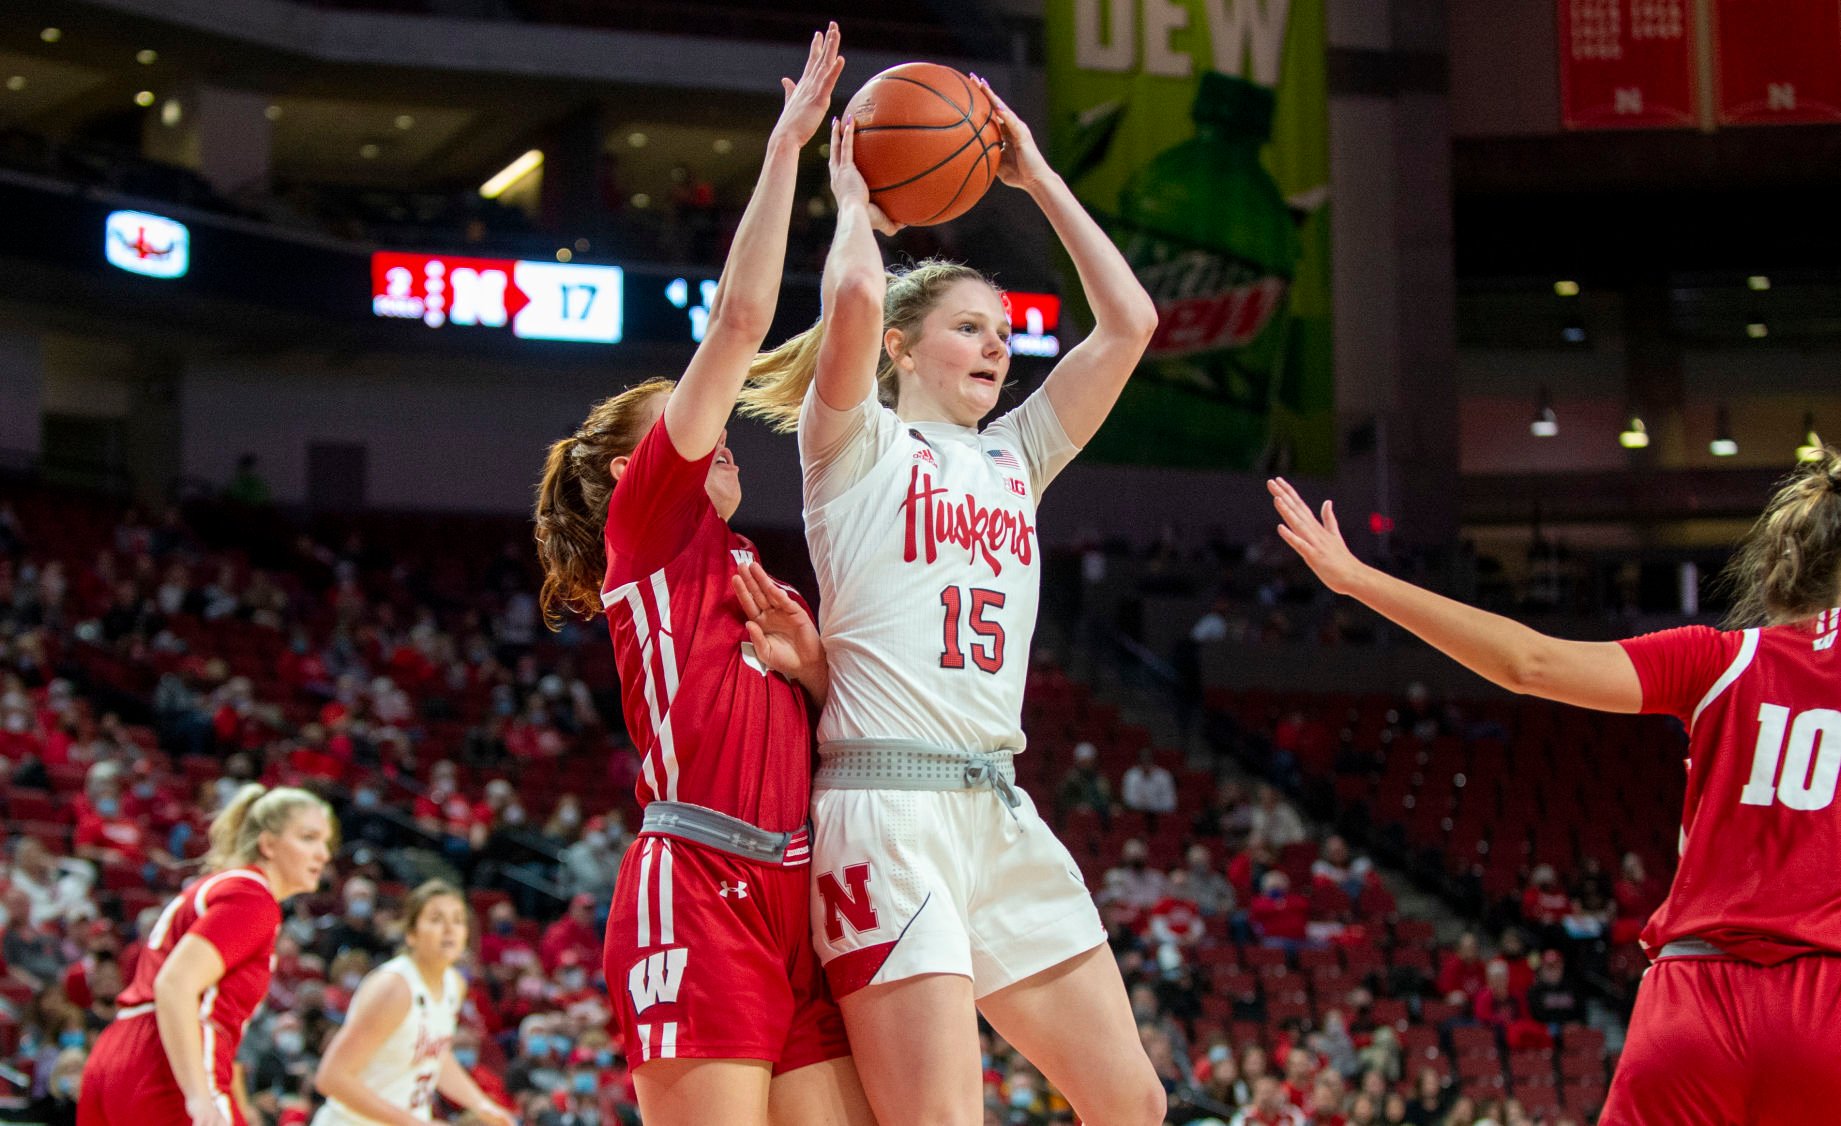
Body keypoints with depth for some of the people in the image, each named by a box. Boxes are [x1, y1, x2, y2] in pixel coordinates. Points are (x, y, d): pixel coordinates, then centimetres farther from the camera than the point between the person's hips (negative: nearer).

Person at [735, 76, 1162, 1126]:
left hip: (1001, 813, 7)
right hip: (889, 807, -7)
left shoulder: (1013, 458, 22)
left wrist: (1038, 178, 20)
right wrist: (853, 200, 4)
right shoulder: (857, 443, 5)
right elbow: (857, 298, -15)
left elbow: (1130, 321, 17)